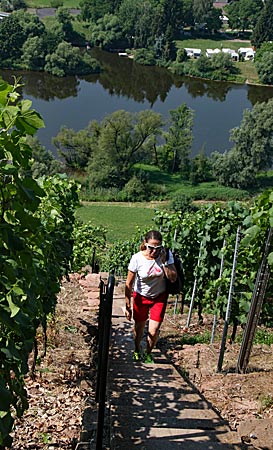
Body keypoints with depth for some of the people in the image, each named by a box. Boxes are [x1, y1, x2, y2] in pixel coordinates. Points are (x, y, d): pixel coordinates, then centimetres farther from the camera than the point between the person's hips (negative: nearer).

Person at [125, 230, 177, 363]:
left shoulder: (166, 255, -20)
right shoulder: (137, 258, -24)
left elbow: (173, 278, -20)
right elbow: (129, 284, -15)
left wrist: (164, 262, -31)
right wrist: (127, 306, -13)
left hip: (159, 297, 1)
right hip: (141, 297, 0)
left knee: (153, 332, -4)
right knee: (139, 327, 16)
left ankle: (148, 354, 27)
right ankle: (137, 351, 47)